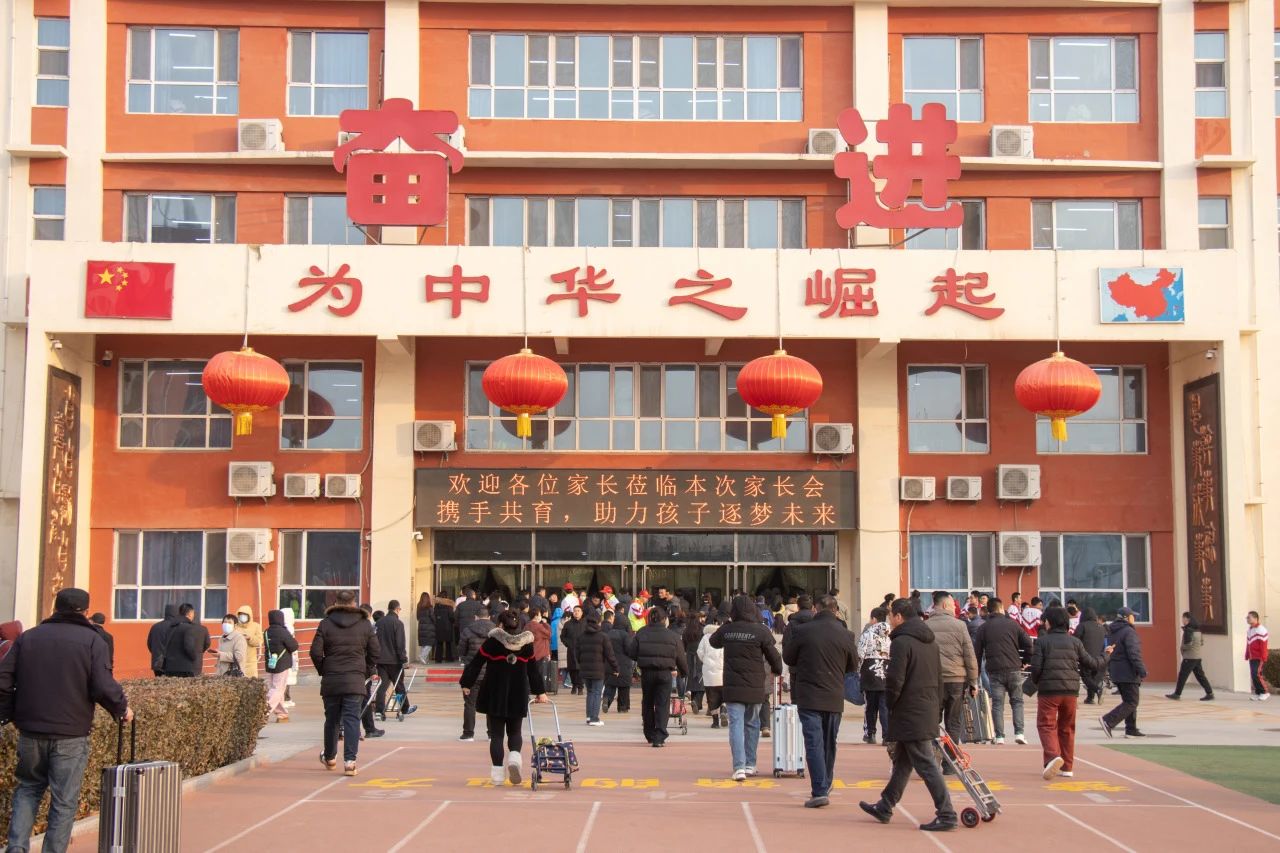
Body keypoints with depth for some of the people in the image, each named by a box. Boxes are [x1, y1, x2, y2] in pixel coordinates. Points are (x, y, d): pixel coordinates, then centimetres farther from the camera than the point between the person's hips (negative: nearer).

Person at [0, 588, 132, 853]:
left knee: (28, 788, 21)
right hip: (71, 735, -3)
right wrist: (122, 708, 3)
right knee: (64, 801, 5)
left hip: (30, 732, 4)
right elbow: (103, 687, -14)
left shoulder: (26, 638, 7)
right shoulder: (92, 640, -5)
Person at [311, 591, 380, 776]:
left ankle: (330, 758, 30)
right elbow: (375, 651, 4)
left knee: (331, 719, 14)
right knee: (352, 719, -2)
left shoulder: (325, 623, 1)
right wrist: (367, 671, 15)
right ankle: (350, 760, -13)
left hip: (331, 680, 1)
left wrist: (323, 670, 10)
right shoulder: (365, 624, 3)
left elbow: (315, 651, -4)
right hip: (355, 680, -1)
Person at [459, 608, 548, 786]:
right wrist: (540, 691, 17)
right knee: (514, 732, 15)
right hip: (518, 695, 2)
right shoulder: (526, 644, 4)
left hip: (494, 695, -2)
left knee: (496, 734, 5)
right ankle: (514, 756, -14)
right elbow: (533, 670, 10)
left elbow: (476, 663, -3)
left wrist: (466, 684, 5)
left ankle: (497, 774, 0)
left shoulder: (492, 641, -5)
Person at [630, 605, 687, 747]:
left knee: (647, 704, 17)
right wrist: (683, 672, 22)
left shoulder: (641, 634, -2)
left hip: (646, 673, 2)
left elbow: (631, 652, -2)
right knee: (662, 705, 1)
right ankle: (659, 737, -9)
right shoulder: (673, 636, -3)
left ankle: (650, 735, 28)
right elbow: (681, 657, 4)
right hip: (665, 673, -1)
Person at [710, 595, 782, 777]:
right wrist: (777, 670, 20)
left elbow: (713, 642, 21)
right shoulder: (761, 631, -8)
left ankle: (739, 767, -13)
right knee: (752, 724, 16)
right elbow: (774, 656, 0)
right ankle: (750, 765, 22)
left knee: (736, 724, -1)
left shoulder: (726, 630, -1)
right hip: (755, 687, 0)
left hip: (732, 687, 0)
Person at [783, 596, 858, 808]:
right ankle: (826, 784, 30)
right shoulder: (845, 635, -4)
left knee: (813, 743, -4)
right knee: (829, 743, 17)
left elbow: (788, 658, 5)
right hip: (834, 699, 3)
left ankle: (819, 791, -13)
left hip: (808, 697, -2)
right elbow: (853, 665, 8)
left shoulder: (803, 631, -8)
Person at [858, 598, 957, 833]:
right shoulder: (930, 642, 14)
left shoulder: (901, 642, -15)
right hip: (928, 713, 9)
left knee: (926, 765, -7)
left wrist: (889, 705, -3)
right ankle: (885, 807, 28)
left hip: (910, 714, -9)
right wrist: (936, 706, 20)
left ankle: (946, 815, -8)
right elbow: (939, 679, 18)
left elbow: (895, 680, -19)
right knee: (902, 761, 18)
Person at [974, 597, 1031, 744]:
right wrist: (1025, 661, 15)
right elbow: (1028, 644, 0)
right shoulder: (1012, 624, 6)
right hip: (1014, 669, 0)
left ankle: (999, 736, -2)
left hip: (994, 670, 0)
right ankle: (1019, 732, -1)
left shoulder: (983, 628, 7)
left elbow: (977, 652, 4)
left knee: (997, 704, 3)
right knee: (1017, 701, 10)